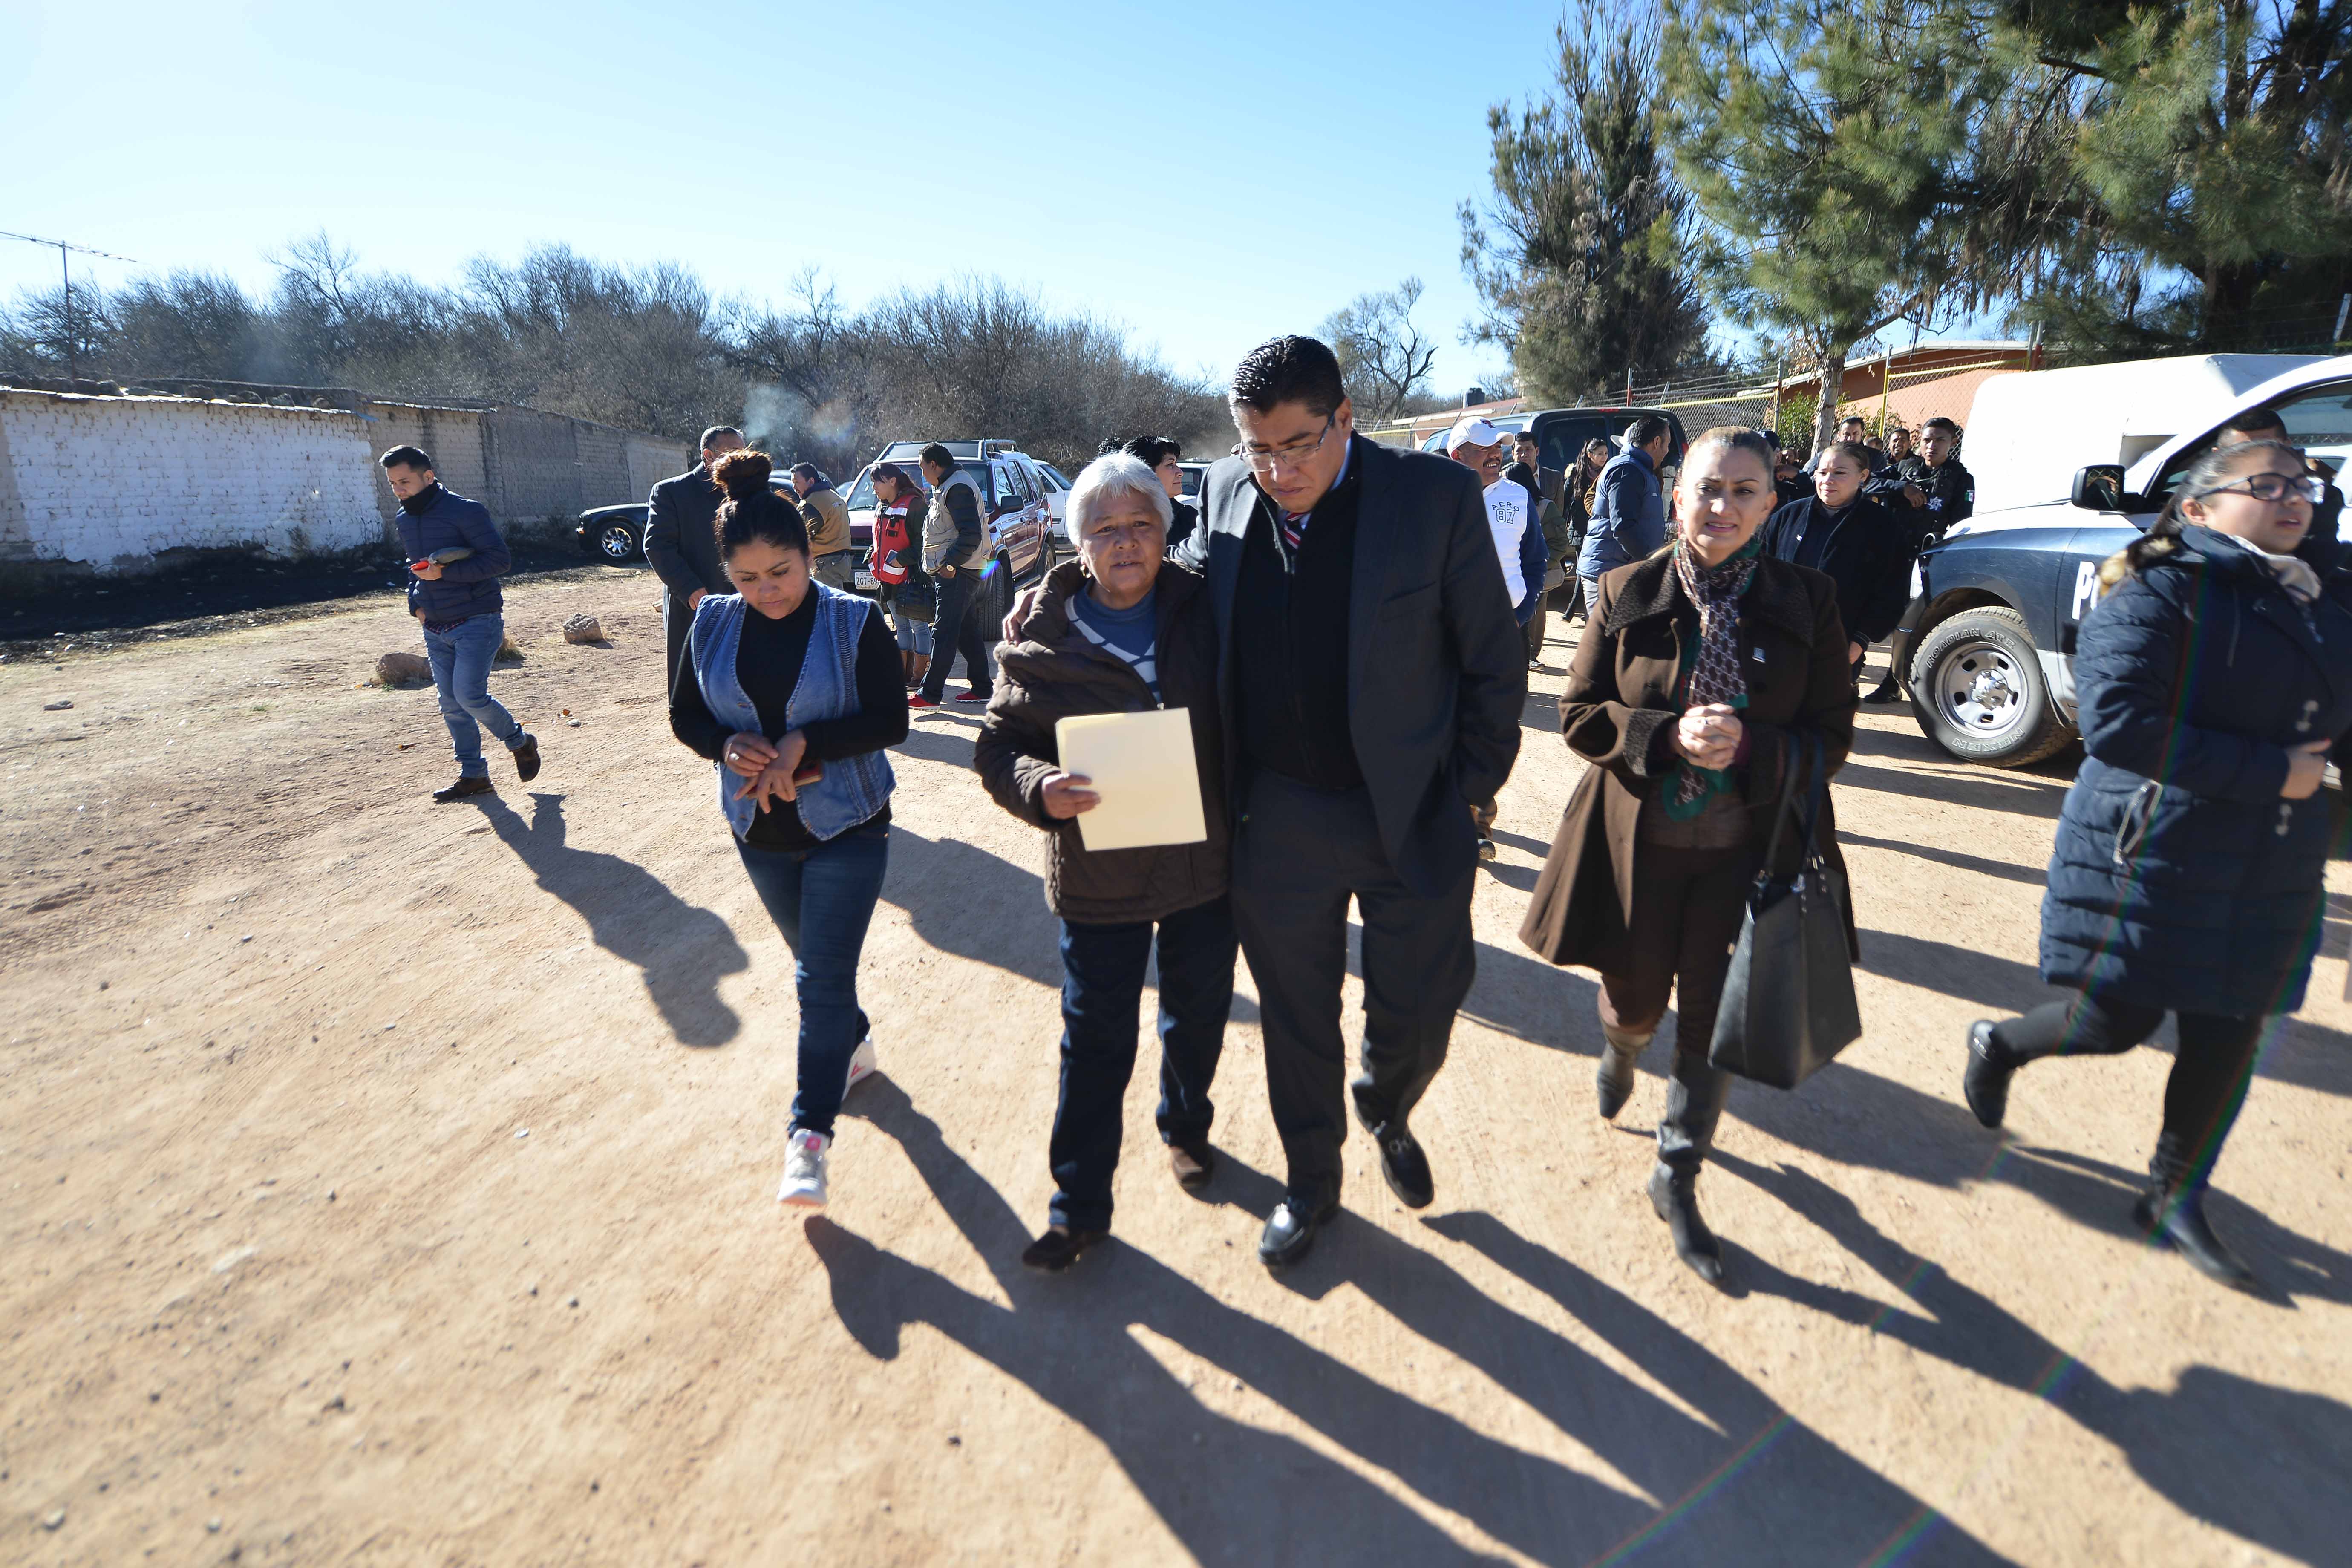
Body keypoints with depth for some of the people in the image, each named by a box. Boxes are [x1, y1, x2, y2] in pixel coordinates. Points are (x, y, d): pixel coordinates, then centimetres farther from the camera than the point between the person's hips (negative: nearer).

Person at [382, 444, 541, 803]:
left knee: (469, 695, -16)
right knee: (451, 704, 7)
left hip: (477, 622, -8)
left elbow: (500, 559, -17)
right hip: (436, 628, 8)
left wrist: (445, 573, -23)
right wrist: (416, 602, 10)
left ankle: (520, 743, 9)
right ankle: (473, 775, 17)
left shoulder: (465, 511, -12)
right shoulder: (404, 520, 12)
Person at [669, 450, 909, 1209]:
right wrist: (729, 747, -16)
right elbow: (685, 716, 5)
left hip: (846, 830, -4)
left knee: (822, 978, -5)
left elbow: (890, 721, -15)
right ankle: (854, 1042, 47)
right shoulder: (713, 624, -1)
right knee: (815, 964, 20)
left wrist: (805, 743, -24)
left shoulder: (855, 621, -12)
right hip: (760, 832, 4)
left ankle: (810, 1133, 4)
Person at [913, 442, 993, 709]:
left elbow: (971, 534, -23)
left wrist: (949, 563, -20)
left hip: (957, 573, -11)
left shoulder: (957, 488, -14)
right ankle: (981, 688, 19)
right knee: (967, 632, 13)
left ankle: (929, 694, -9)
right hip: (954, 571, 11)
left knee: (944, 634, -10)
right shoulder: (949, 486, 20)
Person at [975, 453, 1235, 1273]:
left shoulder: (1205, 612, -4)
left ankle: (1187, 1125, 49)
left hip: (1203, 865, 2)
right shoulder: (1042, 636, -7)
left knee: (1198, 1015, 21)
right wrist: (1039, 787, -25)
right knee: (1095, 1041, 8)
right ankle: (1079, 1204, 24)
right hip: (1096, 875, -2)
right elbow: (997, 744, -4)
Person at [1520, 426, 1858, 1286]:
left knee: (1713, 1022, 6)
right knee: (1636, 999, 16)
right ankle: (1619, 1049, 56)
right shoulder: (1627, 593, -5)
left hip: (1748, 850, 0)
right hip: (1636, 843, 0)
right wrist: (1668, 737, -21)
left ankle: (1677, 1176, 29)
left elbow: (1832, 732, -1)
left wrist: (1750, 750, -21)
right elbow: (1579, 715, -4)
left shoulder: (1806, 600, -4)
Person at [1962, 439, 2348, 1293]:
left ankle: (2175, 1199, 27)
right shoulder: (2158, 595, -13)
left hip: (2271, 872, 6)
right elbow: (2118, 722, -24)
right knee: (2119, 1022, 2)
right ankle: (1999, 1044, 33)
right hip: (2151, 859, -6)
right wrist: (2270, 772, -21)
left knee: (2227, 1039, 10)